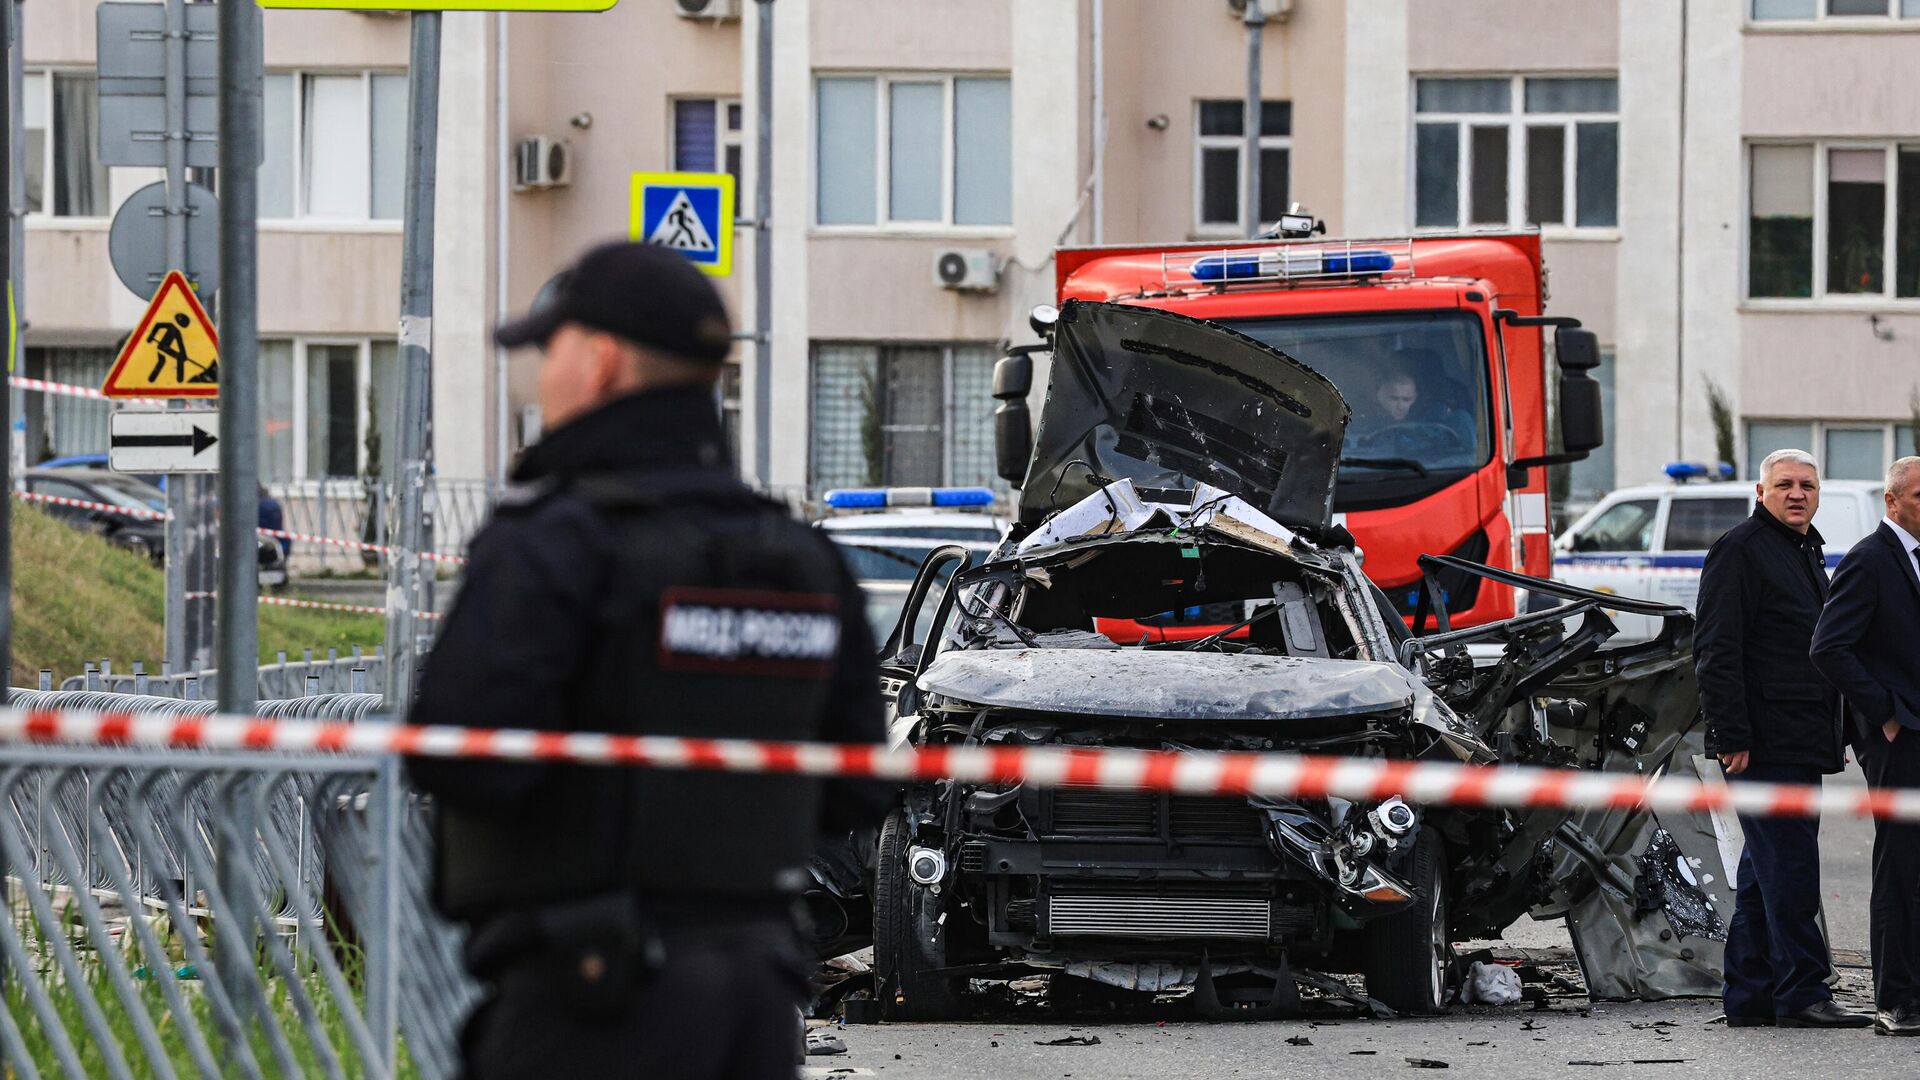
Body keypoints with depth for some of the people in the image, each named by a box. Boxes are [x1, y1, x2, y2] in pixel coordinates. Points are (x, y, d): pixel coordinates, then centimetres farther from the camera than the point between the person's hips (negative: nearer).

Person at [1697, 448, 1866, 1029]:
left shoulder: (1807, 553, 21)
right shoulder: (1740, 549, -9)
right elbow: (1716, 651, -15)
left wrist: (1831, 736, 23)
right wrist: (1731, 736, -21)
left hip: (1802, 743, 10)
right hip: (1765, 742, -10)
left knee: (1764, 872, 11)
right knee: (1789, 866, -11)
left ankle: (1749, 997, 14)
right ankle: (1801, 994, -11)